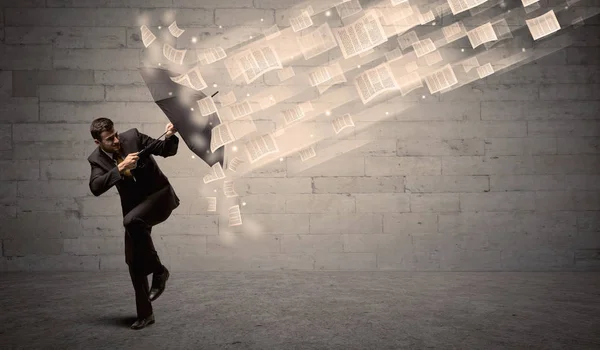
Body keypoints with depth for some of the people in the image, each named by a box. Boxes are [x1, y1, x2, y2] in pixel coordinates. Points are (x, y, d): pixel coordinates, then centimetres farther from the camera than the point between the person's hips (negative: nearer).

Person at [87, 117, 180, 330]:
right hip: (135, 209, 4)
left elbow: (167, 151, -5)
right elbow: (96, 188, -23)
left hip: (160, 194, -4)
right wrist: (120, 168, -34)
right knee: (133, 261, 2)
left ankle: (158, 270, -15)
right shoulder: (96, 159, -6)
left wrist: (171, 136, -26)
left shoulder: (133, 136, -11)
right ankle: (145, 313, 16)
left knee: (131, 221, -34)